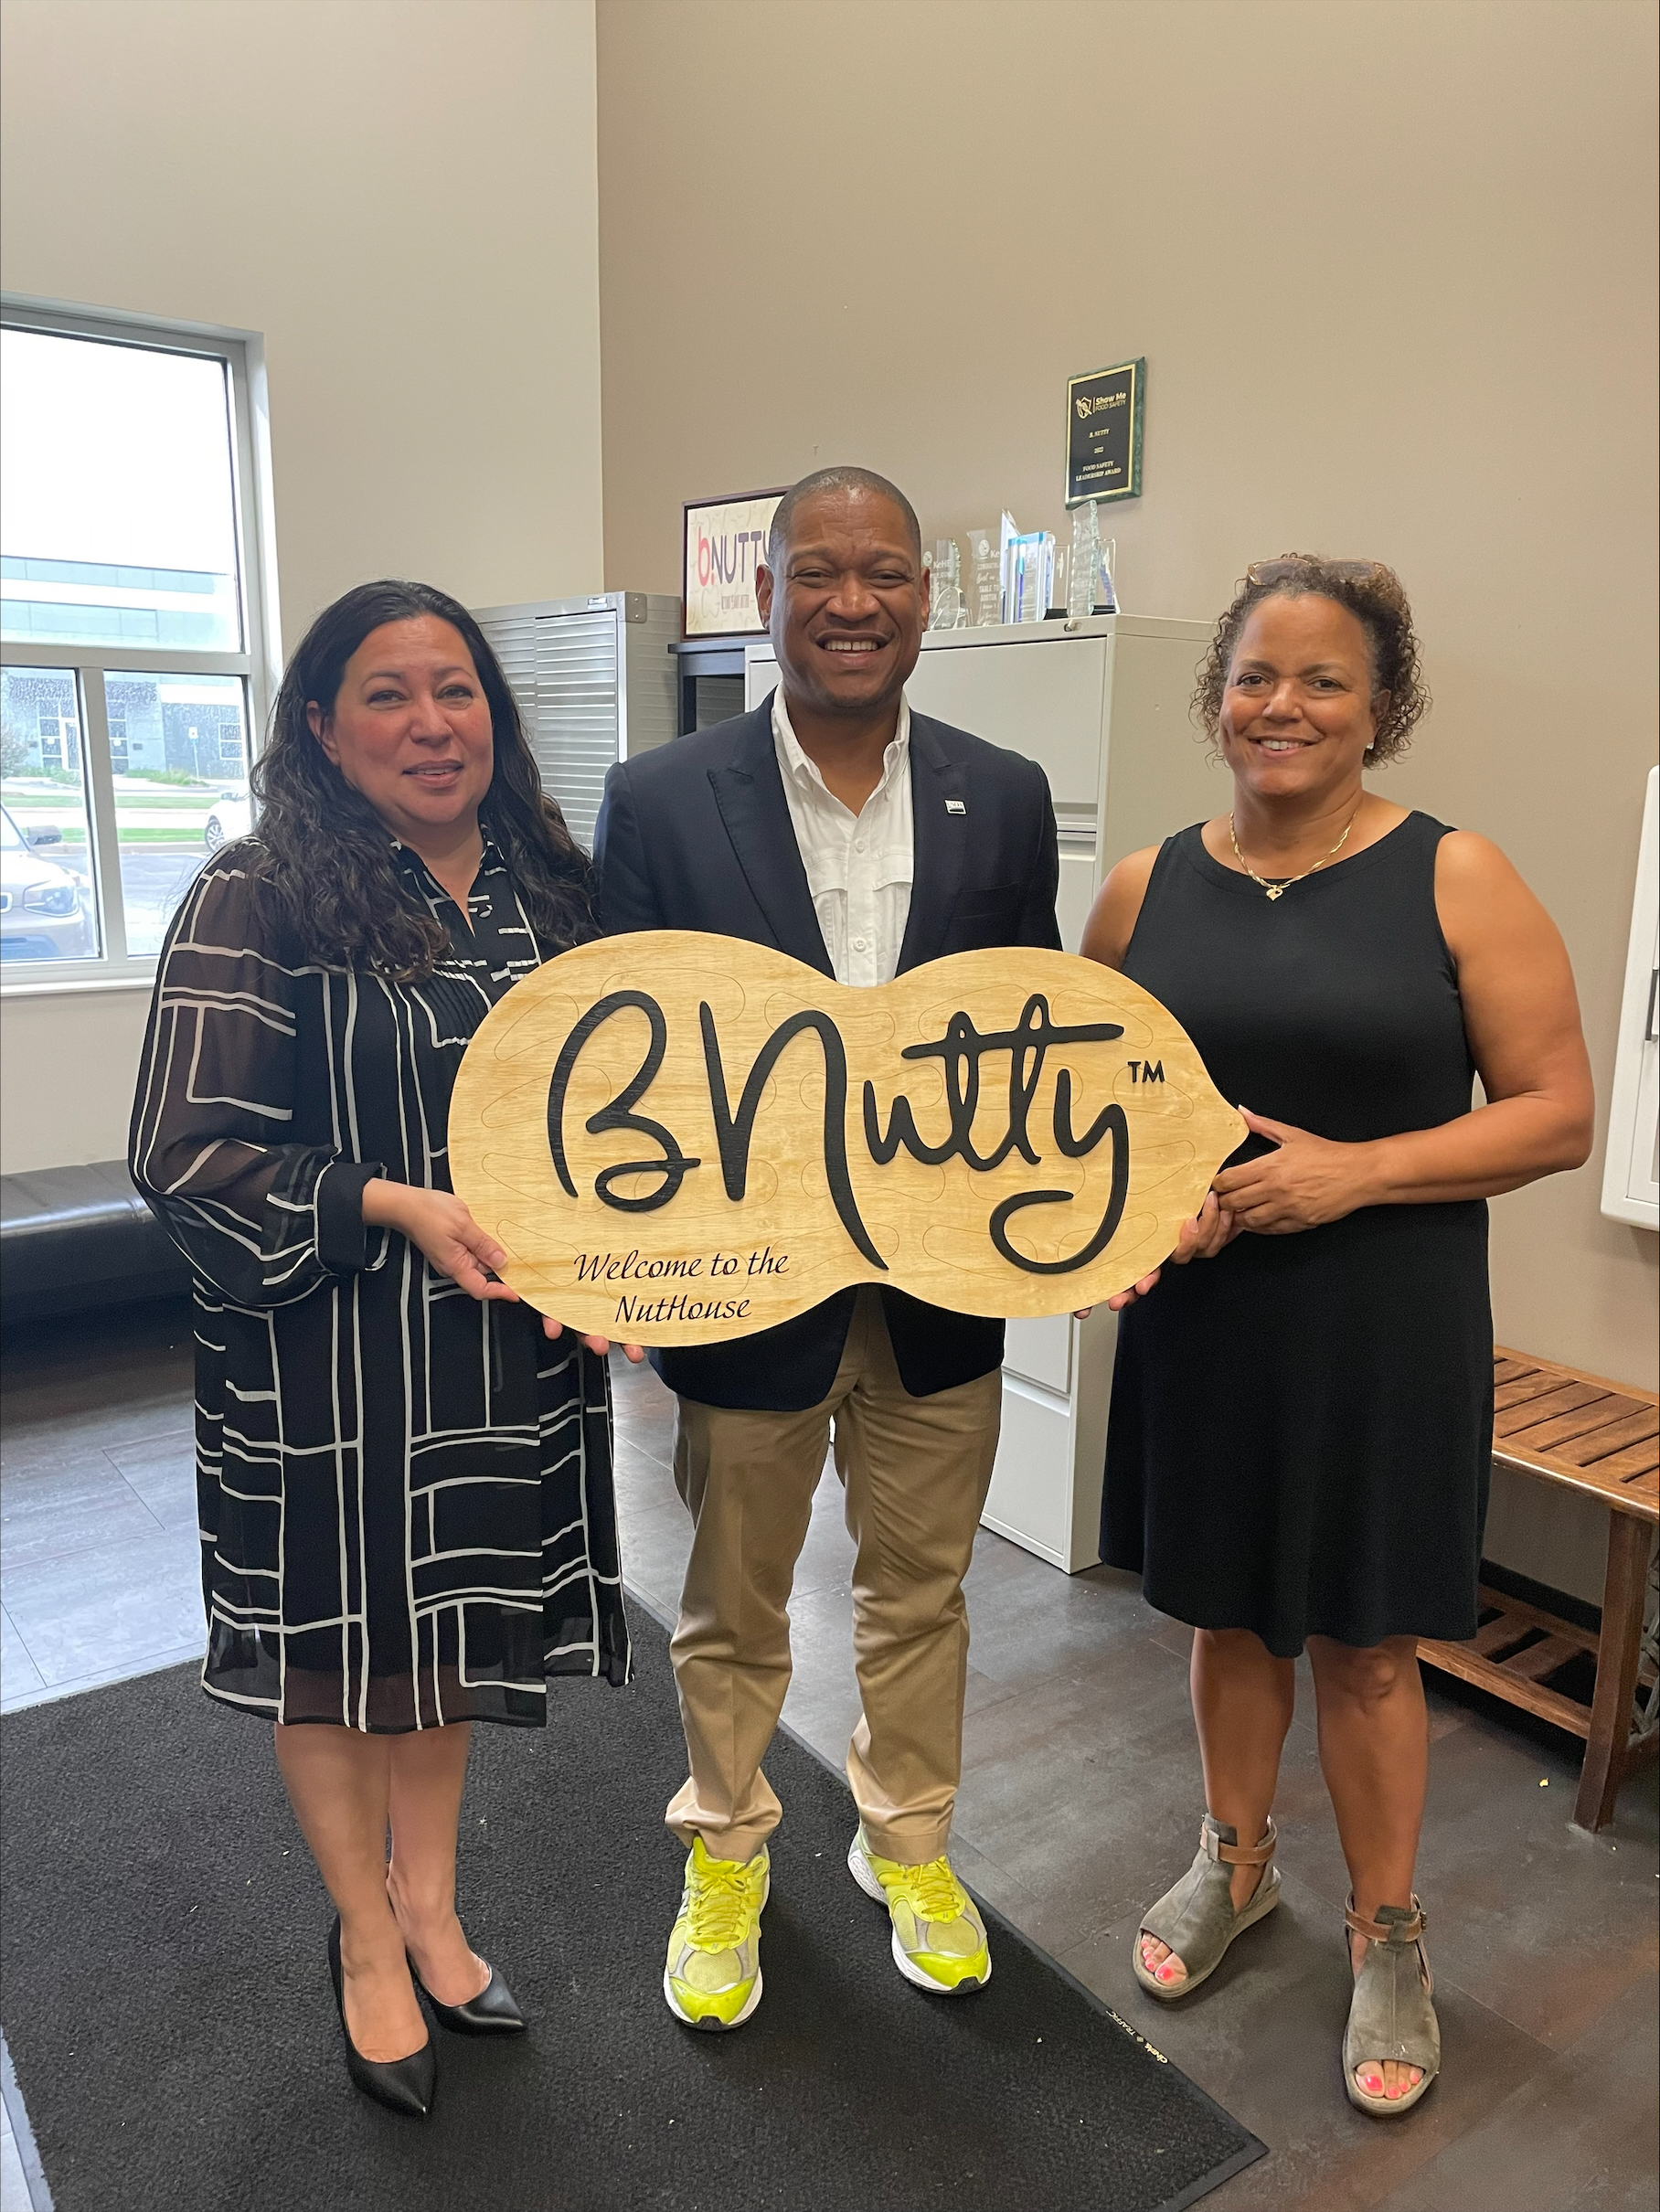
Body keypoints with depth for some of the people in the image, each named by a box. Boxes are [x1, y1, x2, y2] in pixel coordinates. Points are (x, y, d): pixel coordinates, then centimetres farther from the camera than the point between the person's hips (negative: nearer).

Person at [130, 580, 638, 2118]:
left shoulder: (549, 884, 3)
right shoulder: (258, 899, -13)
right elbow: (187, 1151, -15)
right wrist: (398, 1208, -22)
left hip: (508, 1345, 5)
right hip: (324, 1359, -4)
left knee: (453, 1626, 21)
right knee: (338, 1643, 15)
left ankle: (428, 1902, 46)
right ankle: (367, 1936, 41)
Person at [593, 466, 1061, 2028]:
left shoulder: (1004, 799, -1)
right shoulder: (657, 801, -9)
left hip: (942, 1293, 2)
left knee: (920, 1593, 21)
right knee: (731, 1608, 19)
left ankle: (908, 1841, 48)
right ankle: (725, 1857, 46)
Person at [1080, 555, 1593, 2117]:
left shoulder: (1456, 881, -8)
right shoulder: (1146, 885, 1)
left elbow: (1557, 1112, -8)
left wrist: (1351, 1170, -20)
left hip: (1379, 1339, -2)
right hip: (1198, 1327, 3)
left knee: (1362, 1643, 12)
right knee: (1225, 1612, 19)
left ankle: (1386, 1933, 38)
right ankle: (1235, 1865, 45)